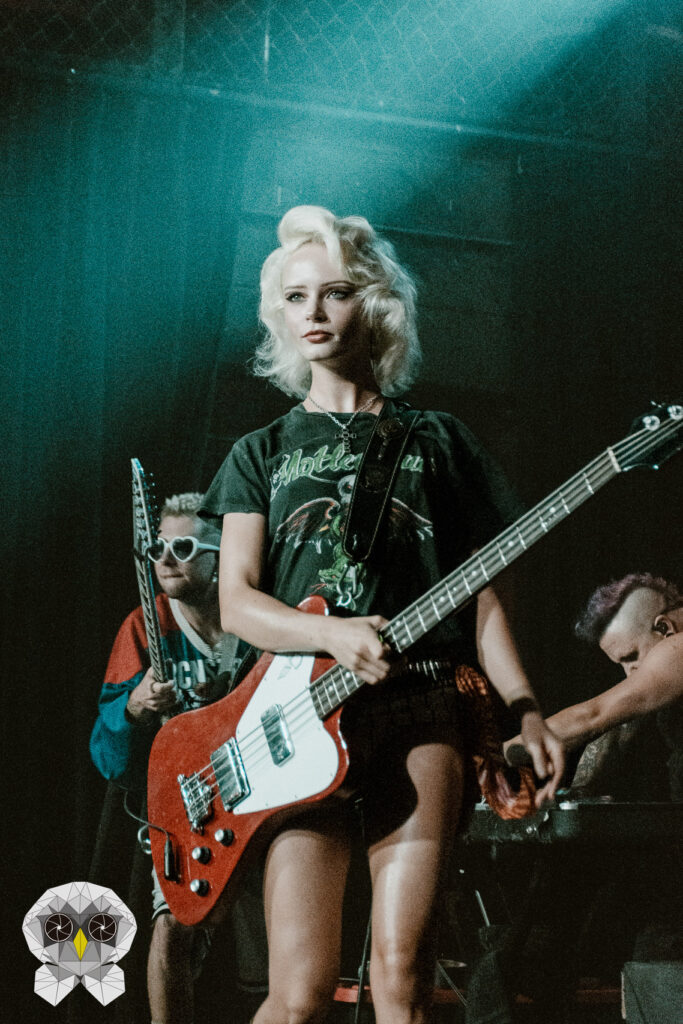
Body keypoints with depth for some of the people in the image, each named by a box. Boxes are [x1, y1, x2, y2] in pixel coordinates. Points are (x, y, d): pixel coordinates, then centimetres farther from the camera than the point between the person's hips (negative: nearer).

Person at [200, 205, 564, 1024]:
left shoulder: (438, 441, 16)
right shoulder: (262, 452, 17)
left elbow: (483, 596, 13)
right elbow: (236, 602, 5)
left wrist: (524, 710, -1)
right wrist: (333, 634, -14)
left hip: (420, 712, 0)